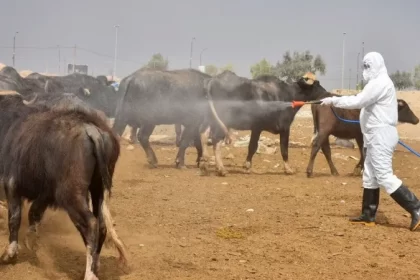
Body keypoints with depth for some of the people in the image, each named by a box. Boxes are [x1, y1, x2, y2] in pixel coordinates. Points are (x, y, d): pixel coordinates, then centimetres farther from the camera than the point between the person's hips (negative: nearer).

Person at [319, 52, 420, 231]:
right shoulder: (378, 83, 18)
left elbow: (358, 101, -23)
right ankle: (368, 216, 21)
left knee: (384, 177, -13)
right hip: (375, 136, 11)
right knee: (370, 176, 14)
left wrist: (333, 100, -17)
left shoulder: (380, 83, -17)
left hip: (381, 136, -11)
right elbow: (363, 101, 14)